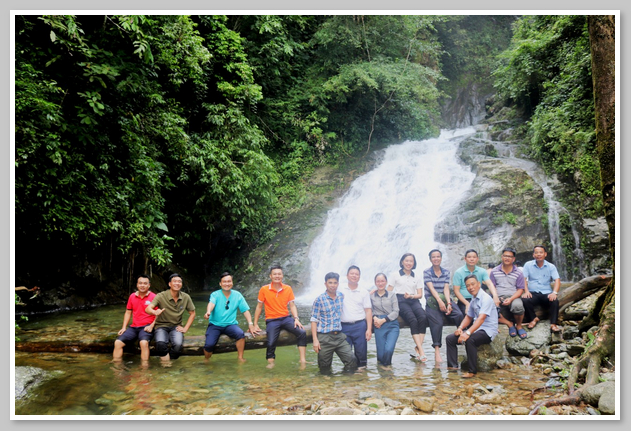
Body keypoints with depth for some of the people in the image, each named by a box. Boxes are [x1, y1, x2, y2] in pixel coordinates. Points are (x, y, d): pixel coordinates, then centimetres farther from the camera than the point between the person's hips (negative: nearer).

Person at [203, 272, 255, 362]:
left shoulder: (237, 295, 4)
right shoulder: (215, 294, -2)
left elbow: (245, 310, 3)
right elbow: (211, 303, -24)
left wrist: (250, 323, -10)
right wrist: (208, 312, -47)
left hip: (230, 324, 1)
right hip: (215, 324, -1)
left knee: (240, 334, -29)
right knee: (209, 344, -23)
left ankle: (240, 357, -8)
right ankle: (206, 360, 11)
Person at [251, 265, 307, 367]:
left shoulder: (288, 289, 5)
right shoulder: (264, 289, -2)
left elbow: (292, 305, 5)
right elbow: (259, 307, 6)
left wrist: (296, 318, -12)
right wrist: (255, 324, 5)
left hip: (286, 318, 2)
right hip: (272, 320, -2)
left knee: (302, 332, -21)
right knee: (271, 343, -22)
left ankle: (302, 360, -18)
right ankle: (270, 363, 0)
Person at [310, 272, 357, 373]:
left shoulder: (342, 296, 6)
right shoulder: (319, 300, -7)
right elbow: (314, 320, -7)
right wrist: (315, 340, -13)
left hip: (340, 336, 4)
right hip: (324, 338, -4)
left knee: (352, 362, -5)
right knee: (325, 370, 2)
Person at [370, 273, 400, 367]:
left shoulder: (392, 295, 7)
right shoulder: (371, 296, 7)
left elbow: (396, 312, 1)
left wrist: (383, 320, -9)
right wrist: (374, 317, -14)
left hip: (392, 325, 0)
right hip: (379, 327, 1)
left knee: (388, 349, -20)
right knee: (381, 354, -2)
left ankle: (386, 364, 11)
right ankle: (380, 366, 31)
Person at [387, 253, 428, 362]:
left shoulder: (416, 278, 23)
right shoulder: (396, 275, 14)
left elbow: (420, 294, 15)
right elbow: (389, 291, 10)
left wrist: (411, 296, -5)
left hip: (413, 301, 3)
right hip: (400, 301, -3)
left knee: (423, 317, -29)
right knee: (413, 320, -30)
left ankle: (418, 348, -30)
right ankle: (421, 350, -35)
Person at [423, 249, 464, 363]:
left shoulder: (446, 272, 13)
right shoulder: (426, 272, 4)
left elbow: (446, 288, 1)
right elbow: (431, 288, -9)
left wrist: (448, 303, -16)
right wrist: (439, 301, -24)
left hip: (445, 299, 3)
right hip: (432, 301, -3)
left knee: (459, 315, -27)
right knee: (437, 322, -27)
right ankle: (437, 350, -26)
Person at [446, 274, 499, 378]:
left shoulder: (485, 298, -17)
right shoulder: (473, 299, 11)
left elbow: (481, 318, -28)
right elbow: (468, 317, 21)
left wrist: (468, 333, -38)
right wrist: (460, 328, 2)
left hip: (488, 331, -9)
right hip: (477, 329, 9)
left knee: (470, 340, -37)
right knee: (450, 338, 3)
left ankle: (472, 371, -25)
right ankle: (452, 366, 3)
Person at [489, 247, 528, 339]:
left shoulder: (518, 272, 9)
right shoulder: (494, 271, 12)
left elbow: (520, 290, 6)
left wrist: (510, 299, -13)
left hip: (513, 297, -1)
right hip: (499, 298, 1)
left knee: (517, 305, -39)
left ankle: (518, 326, -7)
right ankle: (509, 324, -8)